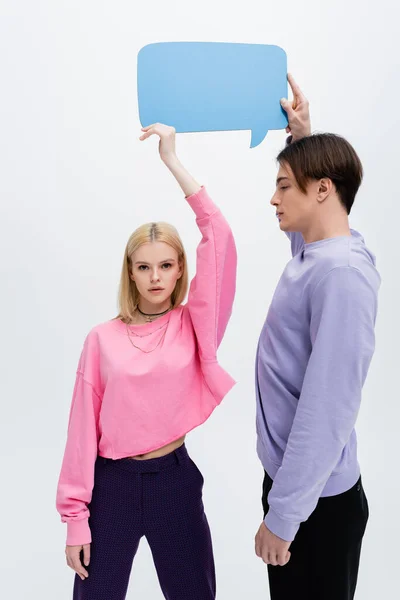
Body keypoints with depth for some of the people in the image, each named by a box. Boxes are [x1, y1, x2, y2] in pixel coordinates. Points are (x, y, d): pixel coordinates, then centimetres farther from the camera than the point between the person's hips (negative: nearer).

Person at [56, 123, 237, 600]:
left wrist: (173, 162, -16)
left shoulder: (194, 325, -3)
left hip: (176, 478, 1)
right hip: (113, 483, 0)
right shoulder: (102, 338, -3)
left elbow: (219, 241, -14)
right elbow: (84, 427, -2)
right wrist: (75, 516, -3)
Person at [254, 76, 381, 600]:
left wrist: (283, 515, -22)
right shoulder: (312, 253, 2)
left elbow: (327, 408, -27)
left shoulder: (342, 273, -25)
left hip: (317, 498, -8)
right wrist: (302, 138, 21)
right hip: (292, 479, 8)